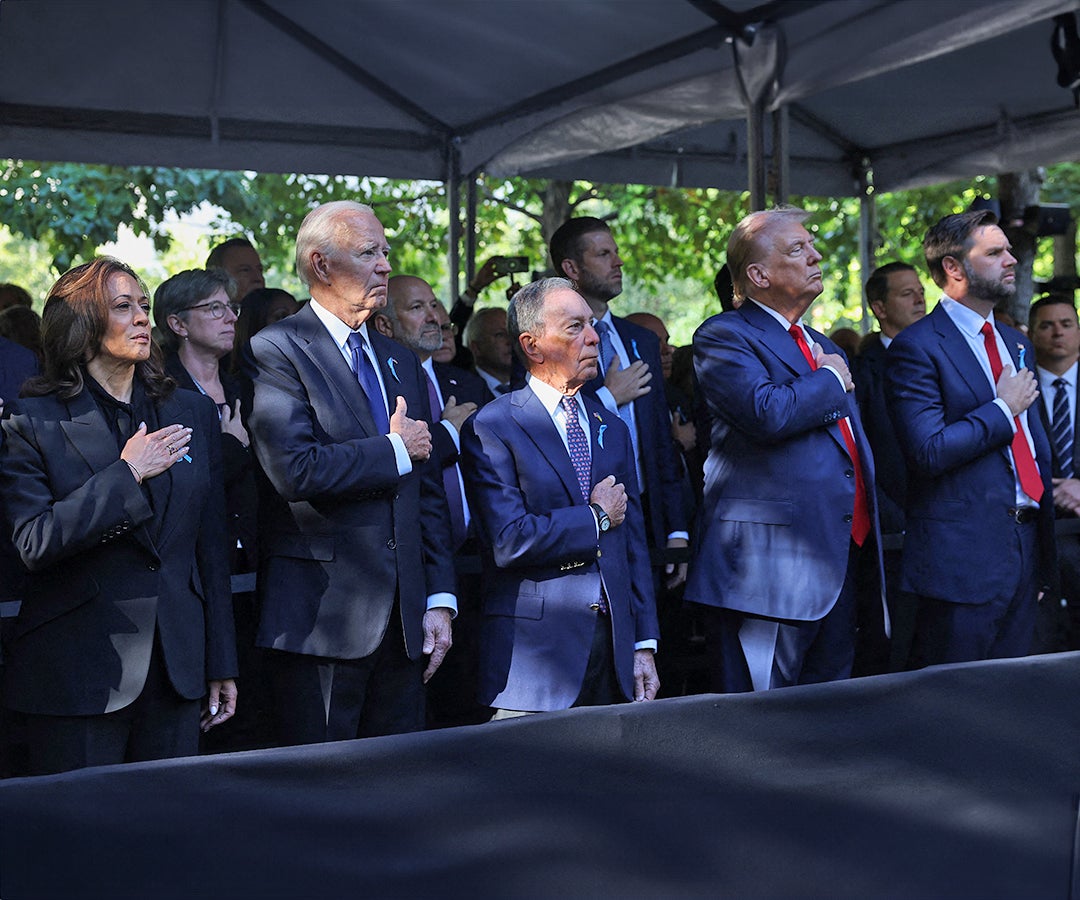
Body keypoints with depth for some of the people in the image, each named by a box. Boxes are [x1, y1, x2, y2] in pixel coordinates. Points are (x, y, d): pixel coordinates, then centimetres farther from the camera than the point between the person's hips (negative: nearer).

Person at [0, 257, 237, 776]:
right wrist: (126, 475, -16)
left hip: (176, 665, 4)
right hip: (76, 671, -4)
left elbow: (211, 544, 11)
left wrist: (221, 664, 10)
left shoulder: (193, 413, 9)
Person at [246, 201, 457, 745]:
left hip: (403, 617, 7)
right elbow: (296, 471, -22)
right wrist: (394, 449, -8)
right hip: (322, 619, -6)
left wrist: (439, 599, 7)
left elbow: (428, 490, 14)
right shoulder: (276, 352, -7)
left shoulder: (401, 362, 16)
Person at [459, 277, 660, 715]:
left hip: (613, 645, 5)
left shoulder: (611, 428, 14)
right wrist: (596, 516, -6)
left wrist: (644, 645, 8)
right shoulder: (491, 428, -7)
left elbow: (634, 542, 13)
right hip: (534, 650, -5)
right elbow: (509, 542, -18)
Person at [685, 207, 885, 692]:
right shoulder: (723, 337, -5)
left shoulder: (824, 347, 22)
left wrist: (878, 540, 21)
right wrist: (830, 380, -5)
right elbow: (769, 413, -23)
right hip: (769, 566, -8)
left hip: (841, 557, 8)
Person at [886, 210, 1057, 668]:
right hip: (963, 556, -7)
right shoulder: (916, 347, -10)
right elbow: (929, 452, -20)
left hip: (1026, 542, 8)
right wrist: (1003, 408, -10)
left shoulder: (1016, 343, 17)